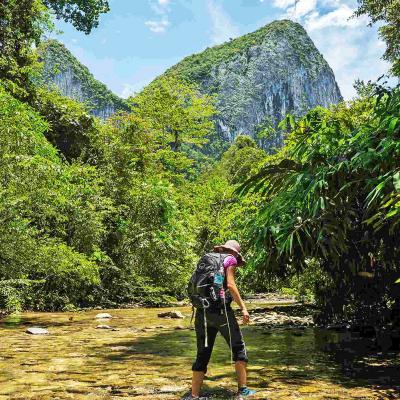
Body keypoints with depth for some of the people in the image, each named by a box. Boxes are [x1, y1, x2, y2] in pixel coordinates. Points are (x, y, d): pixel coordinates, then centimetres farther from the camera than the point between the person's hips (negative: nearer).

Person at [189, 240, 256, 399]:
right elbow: (230, 285, -9)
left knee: (202, 354, 9)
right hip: (221, 309, -6)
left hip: (202, 312, 6)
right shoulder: (230, 259, 4)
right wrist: (243, 307, -7)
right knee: (239, 347, 10)